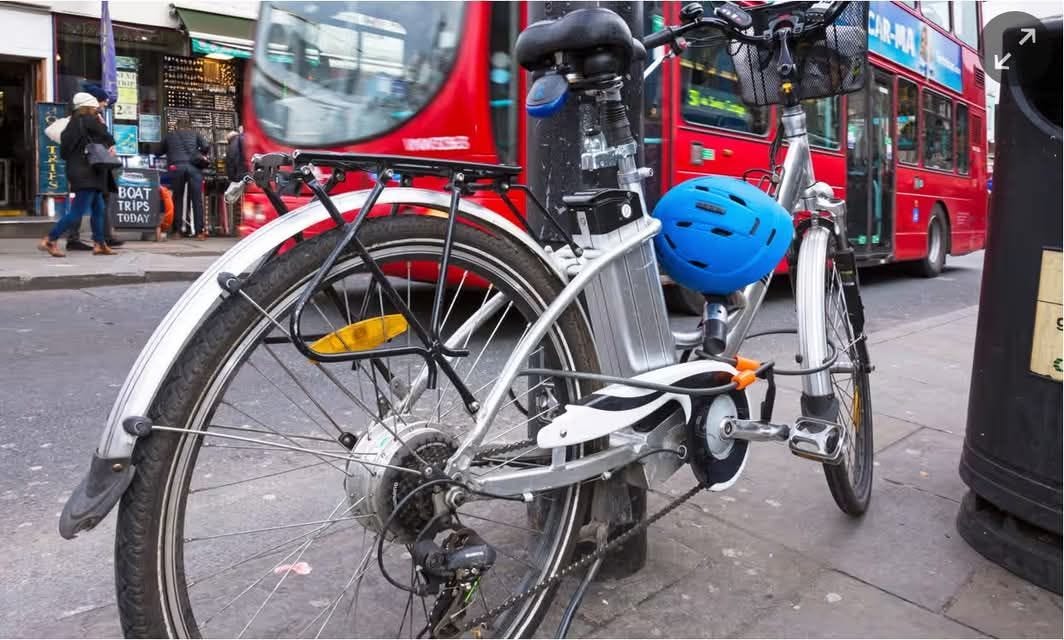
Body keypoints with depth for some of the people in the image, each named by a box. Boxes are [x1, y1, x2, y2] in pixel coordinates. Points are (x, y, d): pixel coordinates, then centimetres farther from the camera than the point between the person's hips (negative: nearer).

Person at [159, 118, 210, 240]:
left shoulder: (169, 135, 23)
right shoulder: (194, 134, 20)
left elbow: (159, 152, 27)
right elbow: (206, 147, 7)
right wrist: (199, 154, 26)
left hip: (176, 167, 1)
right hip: (193, 167, -1)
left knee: (177, 199, 9)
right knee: (197, 200, -4)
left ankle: (177, 230, 6)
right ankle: (199, 231, -10)